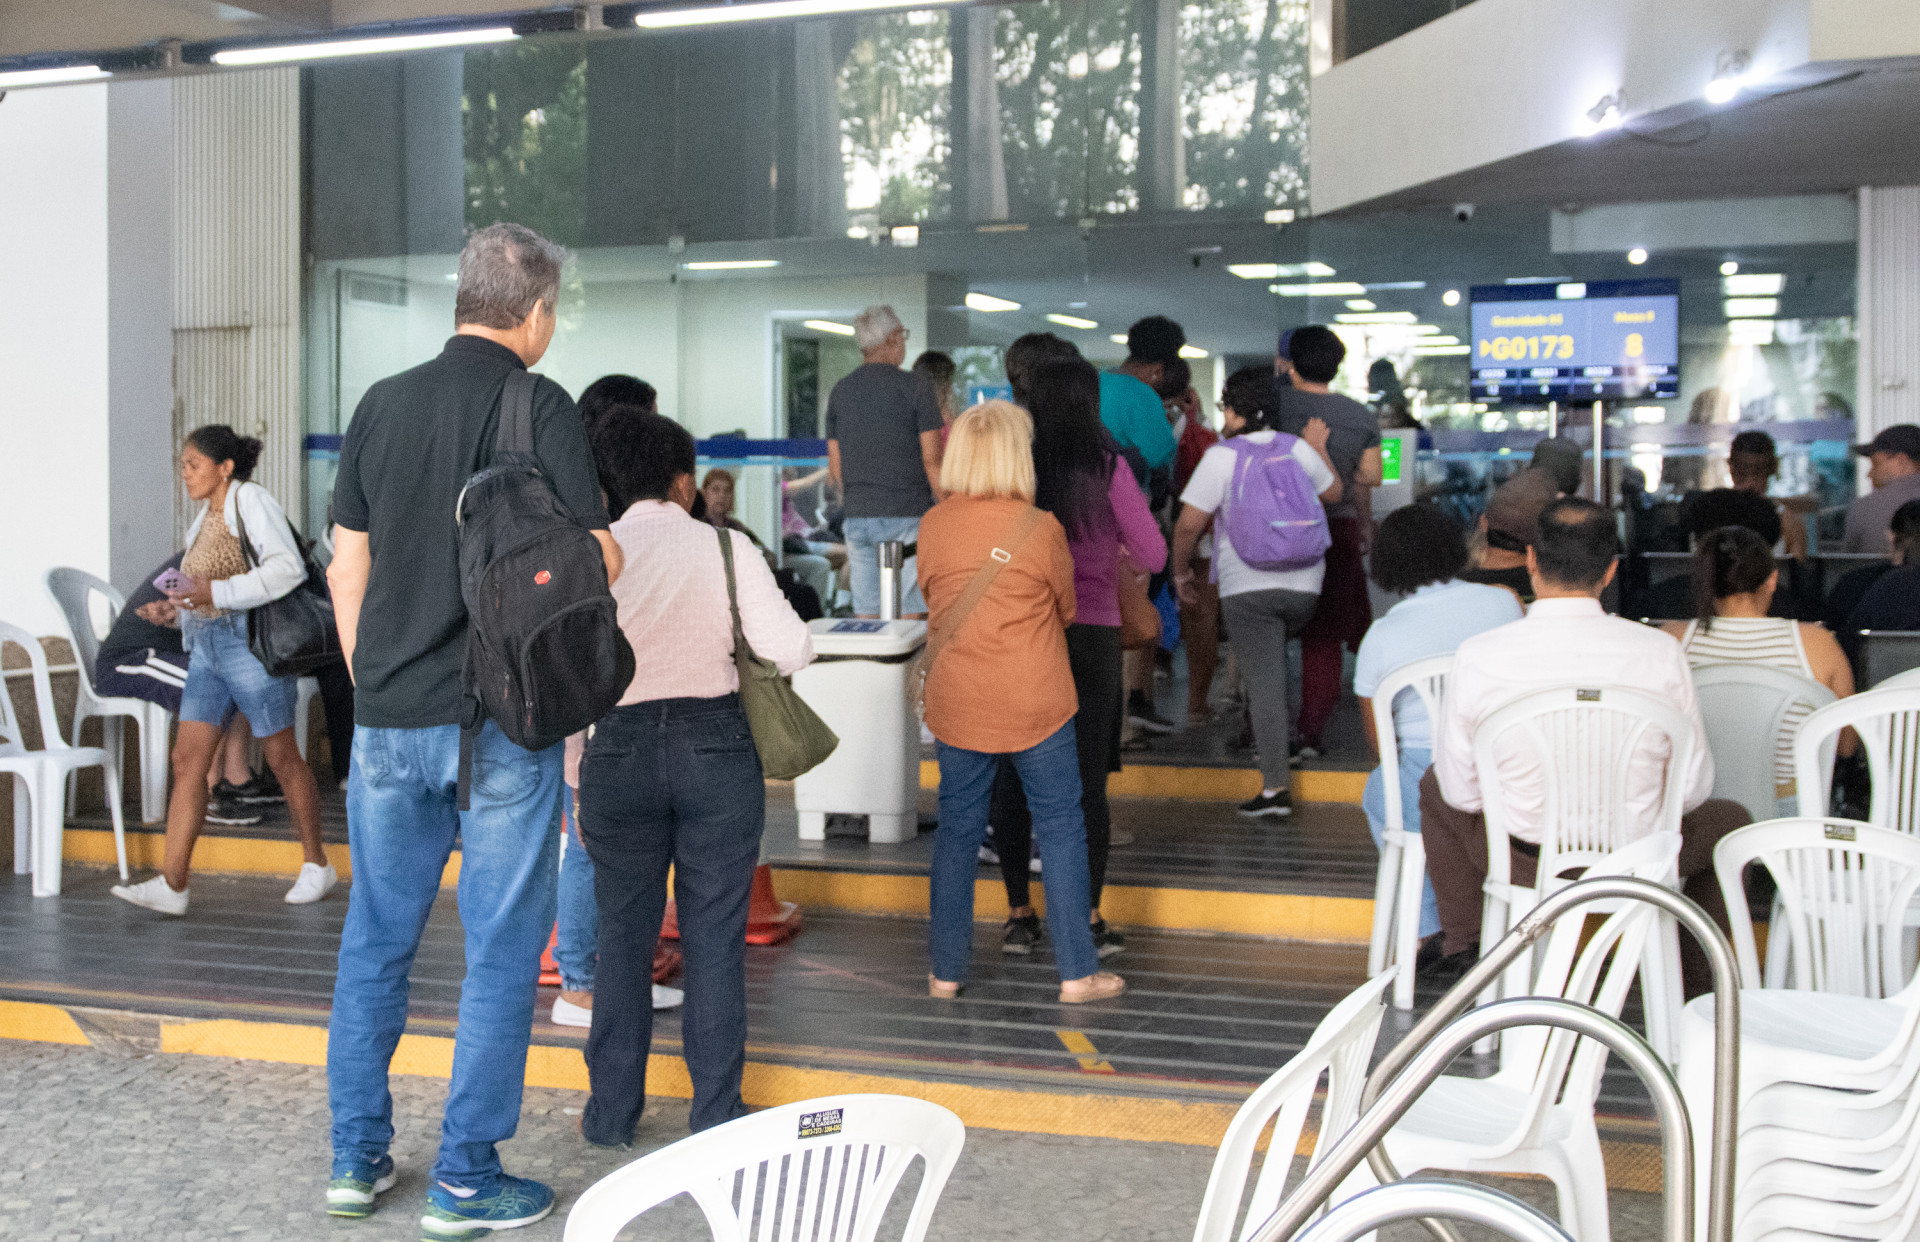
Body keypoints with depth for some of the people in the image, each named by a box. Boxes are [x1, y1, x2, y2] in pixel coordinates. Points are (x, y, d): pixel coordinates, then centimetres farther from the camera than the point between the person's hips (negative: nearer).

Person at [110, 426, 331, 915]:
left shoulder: (250, 500, -8)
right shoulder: (207, 514, 17)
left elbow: (287, 569, -18)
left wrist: (215, 593, -21)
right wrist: (177, 604, 10)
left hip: (249, 641, -8)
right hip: (206, 645, 8)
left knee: (282, 757, 2)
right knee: (187, 760, -1)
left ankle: (316, 864, 17)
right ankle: (171, 883, -4)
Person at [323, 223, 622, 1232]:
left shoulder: (382, 404, 7)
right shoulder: (540, 407, -8)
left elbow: (347, 567, 12)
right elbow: (594, 562, -11)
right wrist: (610, 542, 12)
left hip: (387, 720, 5)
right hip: (502, 718, -5)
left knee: (376, 938, 15)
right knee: (501, 949, 5)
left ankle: (356, 1156, 23)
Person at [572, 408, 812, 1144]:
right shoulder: (727, 548, -3)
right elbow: (792, 650, -9)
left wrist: (573, 781, 10)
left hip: (620, 750, 1)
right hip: (716, 746, -1)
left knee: (622, 935, 12)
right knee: (715, 937, 6)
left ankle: (612, 1113, 20)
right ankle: (716, 1116, 12)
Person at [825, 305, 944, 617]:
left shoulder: (839, 392, 10)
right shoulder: (915, 387, -5)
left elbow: (835, 464, 14)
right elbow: (932, 460, -8)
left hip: (857, 517, 5)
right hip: (907, 514, -5)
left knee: (866, 616, 6)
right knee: (910, 615, -3)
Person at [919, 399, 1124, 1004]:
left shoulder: (932, 526, -3)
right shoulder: (1041, 528, -11)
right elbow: (1069, 608, 4)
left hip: (957, 704, 3)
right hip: (1036, 703, -3)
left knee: (957, 829, 12)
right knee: (1060, 827, 8)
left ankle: (945, 971, 19)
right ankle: (1077, 971, 11)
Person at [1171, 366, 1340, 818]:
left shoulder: (1221, 457, -8)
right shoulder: (1300, 449, 6)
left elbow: (1189, 525, -9)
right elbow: (1333, 494, 24)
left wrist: (1181, 570, 6)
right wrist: (1320, 450, 36)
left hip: (1247, 587, -4)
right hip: (1304, 583, 5)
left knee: (1264, 682, -5)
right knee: (1273, 663, 28)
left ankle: (1275, 787, -7)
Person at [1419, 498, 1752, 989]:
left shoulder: (1477, 657, -16)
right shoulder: (1660, 652, -14)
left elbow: (1463, 792, -7)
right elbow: (1693, 787, -6)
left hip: (1522, 864, 0)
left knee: (1436, 786, 32)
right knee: (1730, 818, 32)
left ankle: (1462, 943, 41)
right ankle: (1688, 976, 34)